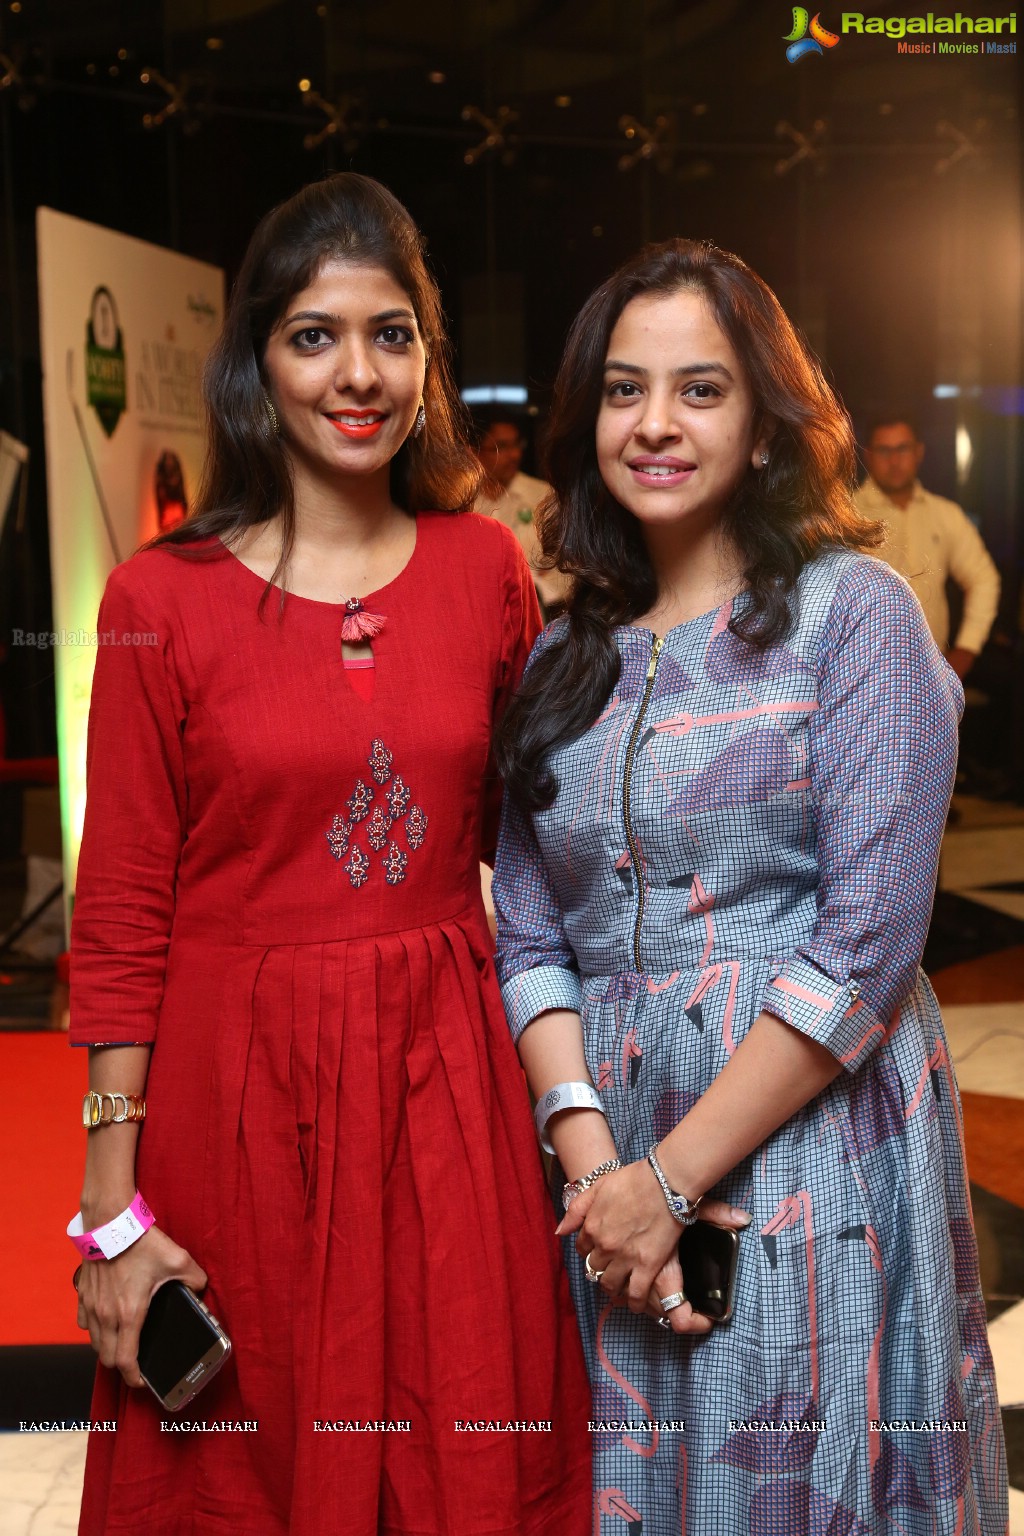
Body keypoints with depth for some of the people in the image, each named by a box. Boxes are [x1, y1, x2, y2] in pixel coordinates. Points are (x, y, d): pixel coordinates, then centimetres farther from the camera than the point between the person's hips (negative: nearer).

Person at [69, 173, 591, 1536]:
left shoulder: (491, 571, 2)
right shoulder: (164, 599, -6)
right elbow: (120, 914, -5)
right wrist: (112, 1204, -6)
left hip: (447, 1074, 2)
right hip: (234, 1080, -2)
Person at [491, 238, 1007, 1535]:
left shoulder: (853, 610, -6)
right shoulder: (566, 656, 8)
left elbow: (867, 940, -14)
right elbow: (528, 940, 5)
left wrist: (671, 1180, -14)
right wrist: (590, 1160, -10)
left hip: (813, 1149, -4)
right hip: (611, 1166, 4)